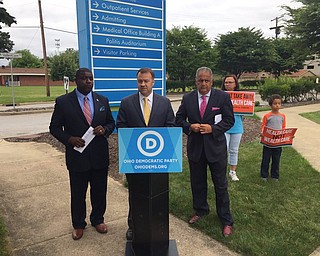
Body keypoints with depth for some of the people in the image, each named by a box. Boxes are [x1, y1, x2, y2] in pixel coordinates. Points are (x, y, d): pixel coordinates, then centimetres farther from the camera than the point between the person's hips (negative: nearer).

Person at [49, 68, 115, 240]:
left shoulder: (102, 100, 4)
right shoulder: (63, 102, -5)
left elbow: (111, 122, 11)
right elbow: (54, 127, 0)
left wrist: (104, 129, -12)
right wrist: (69, 139, -17)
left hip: (100, 155, 3)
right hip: (77, 155, -2)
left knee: (99, 191, 16)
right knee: (78, 193, 13)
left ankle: (97, 219, 39)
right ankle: (78, 224, 35)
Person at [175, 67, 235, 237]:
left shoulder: (223, 97, -4)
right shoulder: (187, 98, 2)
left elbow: (229, 120, -3)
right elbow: (179, 119, 6)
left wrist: (213, 128, -18)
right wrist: (189, 127, -14)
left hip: (216, 147, -2)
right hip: (195, 147, 3)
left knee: (221, 185, 7)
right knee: (197, 183, 17)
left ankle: (226, 220, 23)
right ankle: (200, 211, 40)